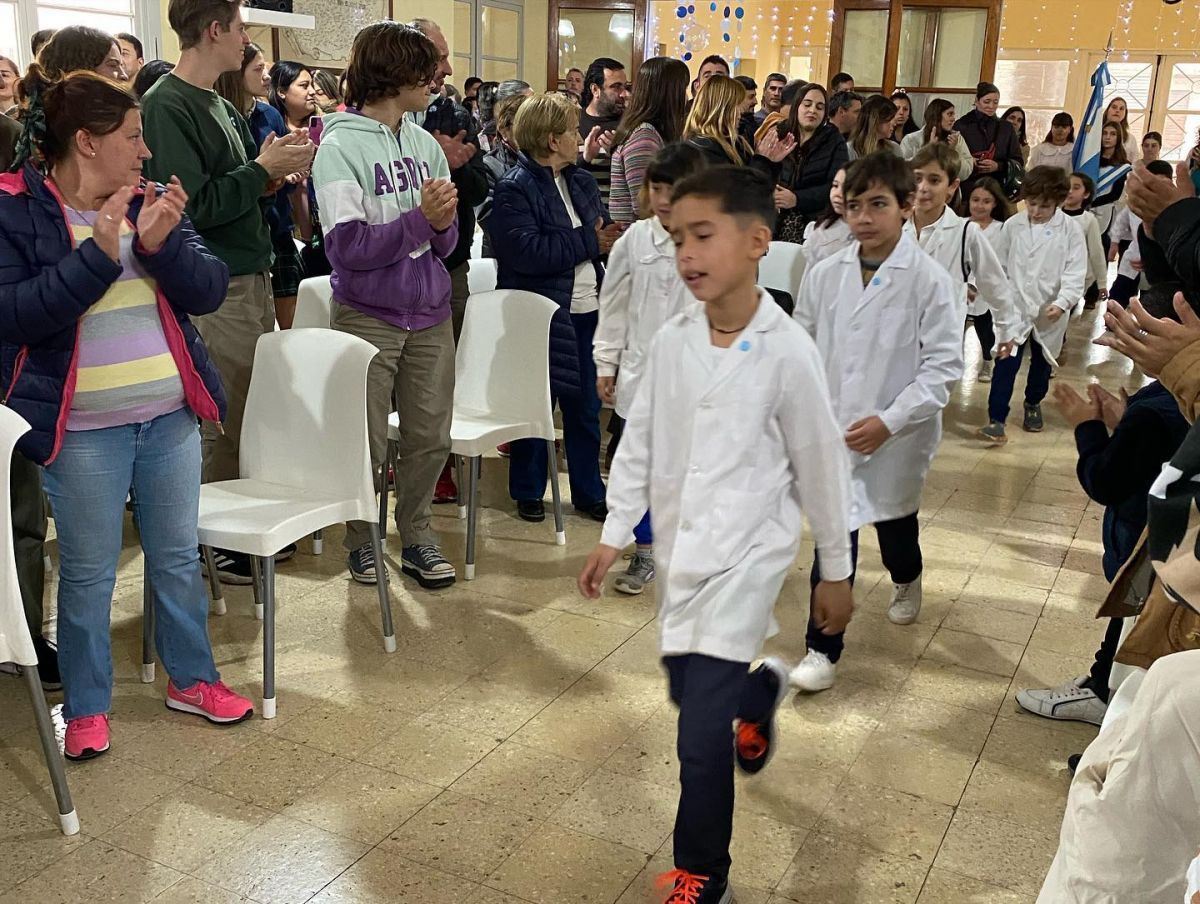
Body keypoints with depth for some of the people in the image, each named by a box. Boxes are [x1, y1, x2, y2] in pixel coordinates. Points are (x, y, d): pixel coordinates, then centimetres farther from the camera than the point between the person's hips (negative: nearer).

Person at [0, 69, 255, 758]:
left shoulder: (153, 203, 8)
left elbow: (209, 290, 0)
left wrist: (160, 243, -18)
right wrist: (98, 256, -22)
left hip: (171, 416, 4)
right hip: (84, 429, -4)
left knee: (179, 558, 15)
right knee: (89, 573, 8)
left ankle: (192, 678, 32)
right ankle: (86, 706, 26)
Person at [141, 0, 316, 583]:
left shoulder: (220, 105, 15)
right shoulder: (166, 106, -13)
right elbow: (191, 206, -21)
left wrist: (273, 174, 3)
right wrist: (262, 169, -13)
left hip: (253, 277, 9)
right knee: (222, 422, 0)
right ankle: (223, 545, 13)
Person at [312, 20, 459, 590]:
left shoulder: (426, 145, 6)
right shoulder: (340, 147, -9)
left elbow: (445, 243, 6)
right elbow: (346, 246, -18)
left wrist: (443, 222, -16)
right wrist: (419, 218, -23)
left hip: (430, 316, 5)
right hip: (368, 317, -4)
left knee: (430, 438, 10)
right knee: (366, 445, 6)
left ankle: (416, 537, 28)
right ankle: (361, 540, 28)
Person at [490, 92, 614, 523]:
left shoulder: (582, 181, 12)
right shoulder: (514, 188, -11)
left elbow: (604, 228, 19)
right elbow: (526, 250, -23)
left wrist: (610, 237, -7)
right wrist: (589, 242, -16)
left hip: (585, 310, 7)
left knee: (585, 406, 13)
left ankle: (588, 491, 25)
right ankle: (528, 492, 22)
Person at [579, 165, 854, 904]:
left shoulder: (787, 350, -15)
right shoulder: (671, 341, -2)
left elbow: (820, 466, -6)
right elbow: (640, 443, 8)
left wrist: (837, 571, 2)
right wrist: (614, 535, 6)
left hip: (747, 554, -5)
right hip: (681, 549, 5)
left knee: (702, 738, -7)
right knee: (693, 692, 20)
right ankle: (759, 690, 55)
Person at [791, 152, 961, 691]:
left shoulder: (929, 280, -14)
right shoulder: (824, 276, -3)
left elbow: (943, 365, -14)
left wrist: (889, 421, -20)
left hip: (896, 437, -1)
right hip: (832, 431, 1)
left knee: (895, 521, 22)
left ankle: (905, 580, 56)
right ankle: (823, 648, 9)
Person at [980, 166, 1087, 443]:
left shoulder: (1070, 230, -9)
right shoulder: (1013, 225, -3)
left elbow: (1076, 273, -12)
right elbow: (1000, 264, 6)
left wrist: (1062, 303, -24)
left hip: (1050, 313, 0)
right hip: (1014, 308, 0)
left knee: (1042, 363, 19)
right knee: (1006, 365, -7)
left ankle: (1033, 404, 42)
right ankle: (996, 419, -6)